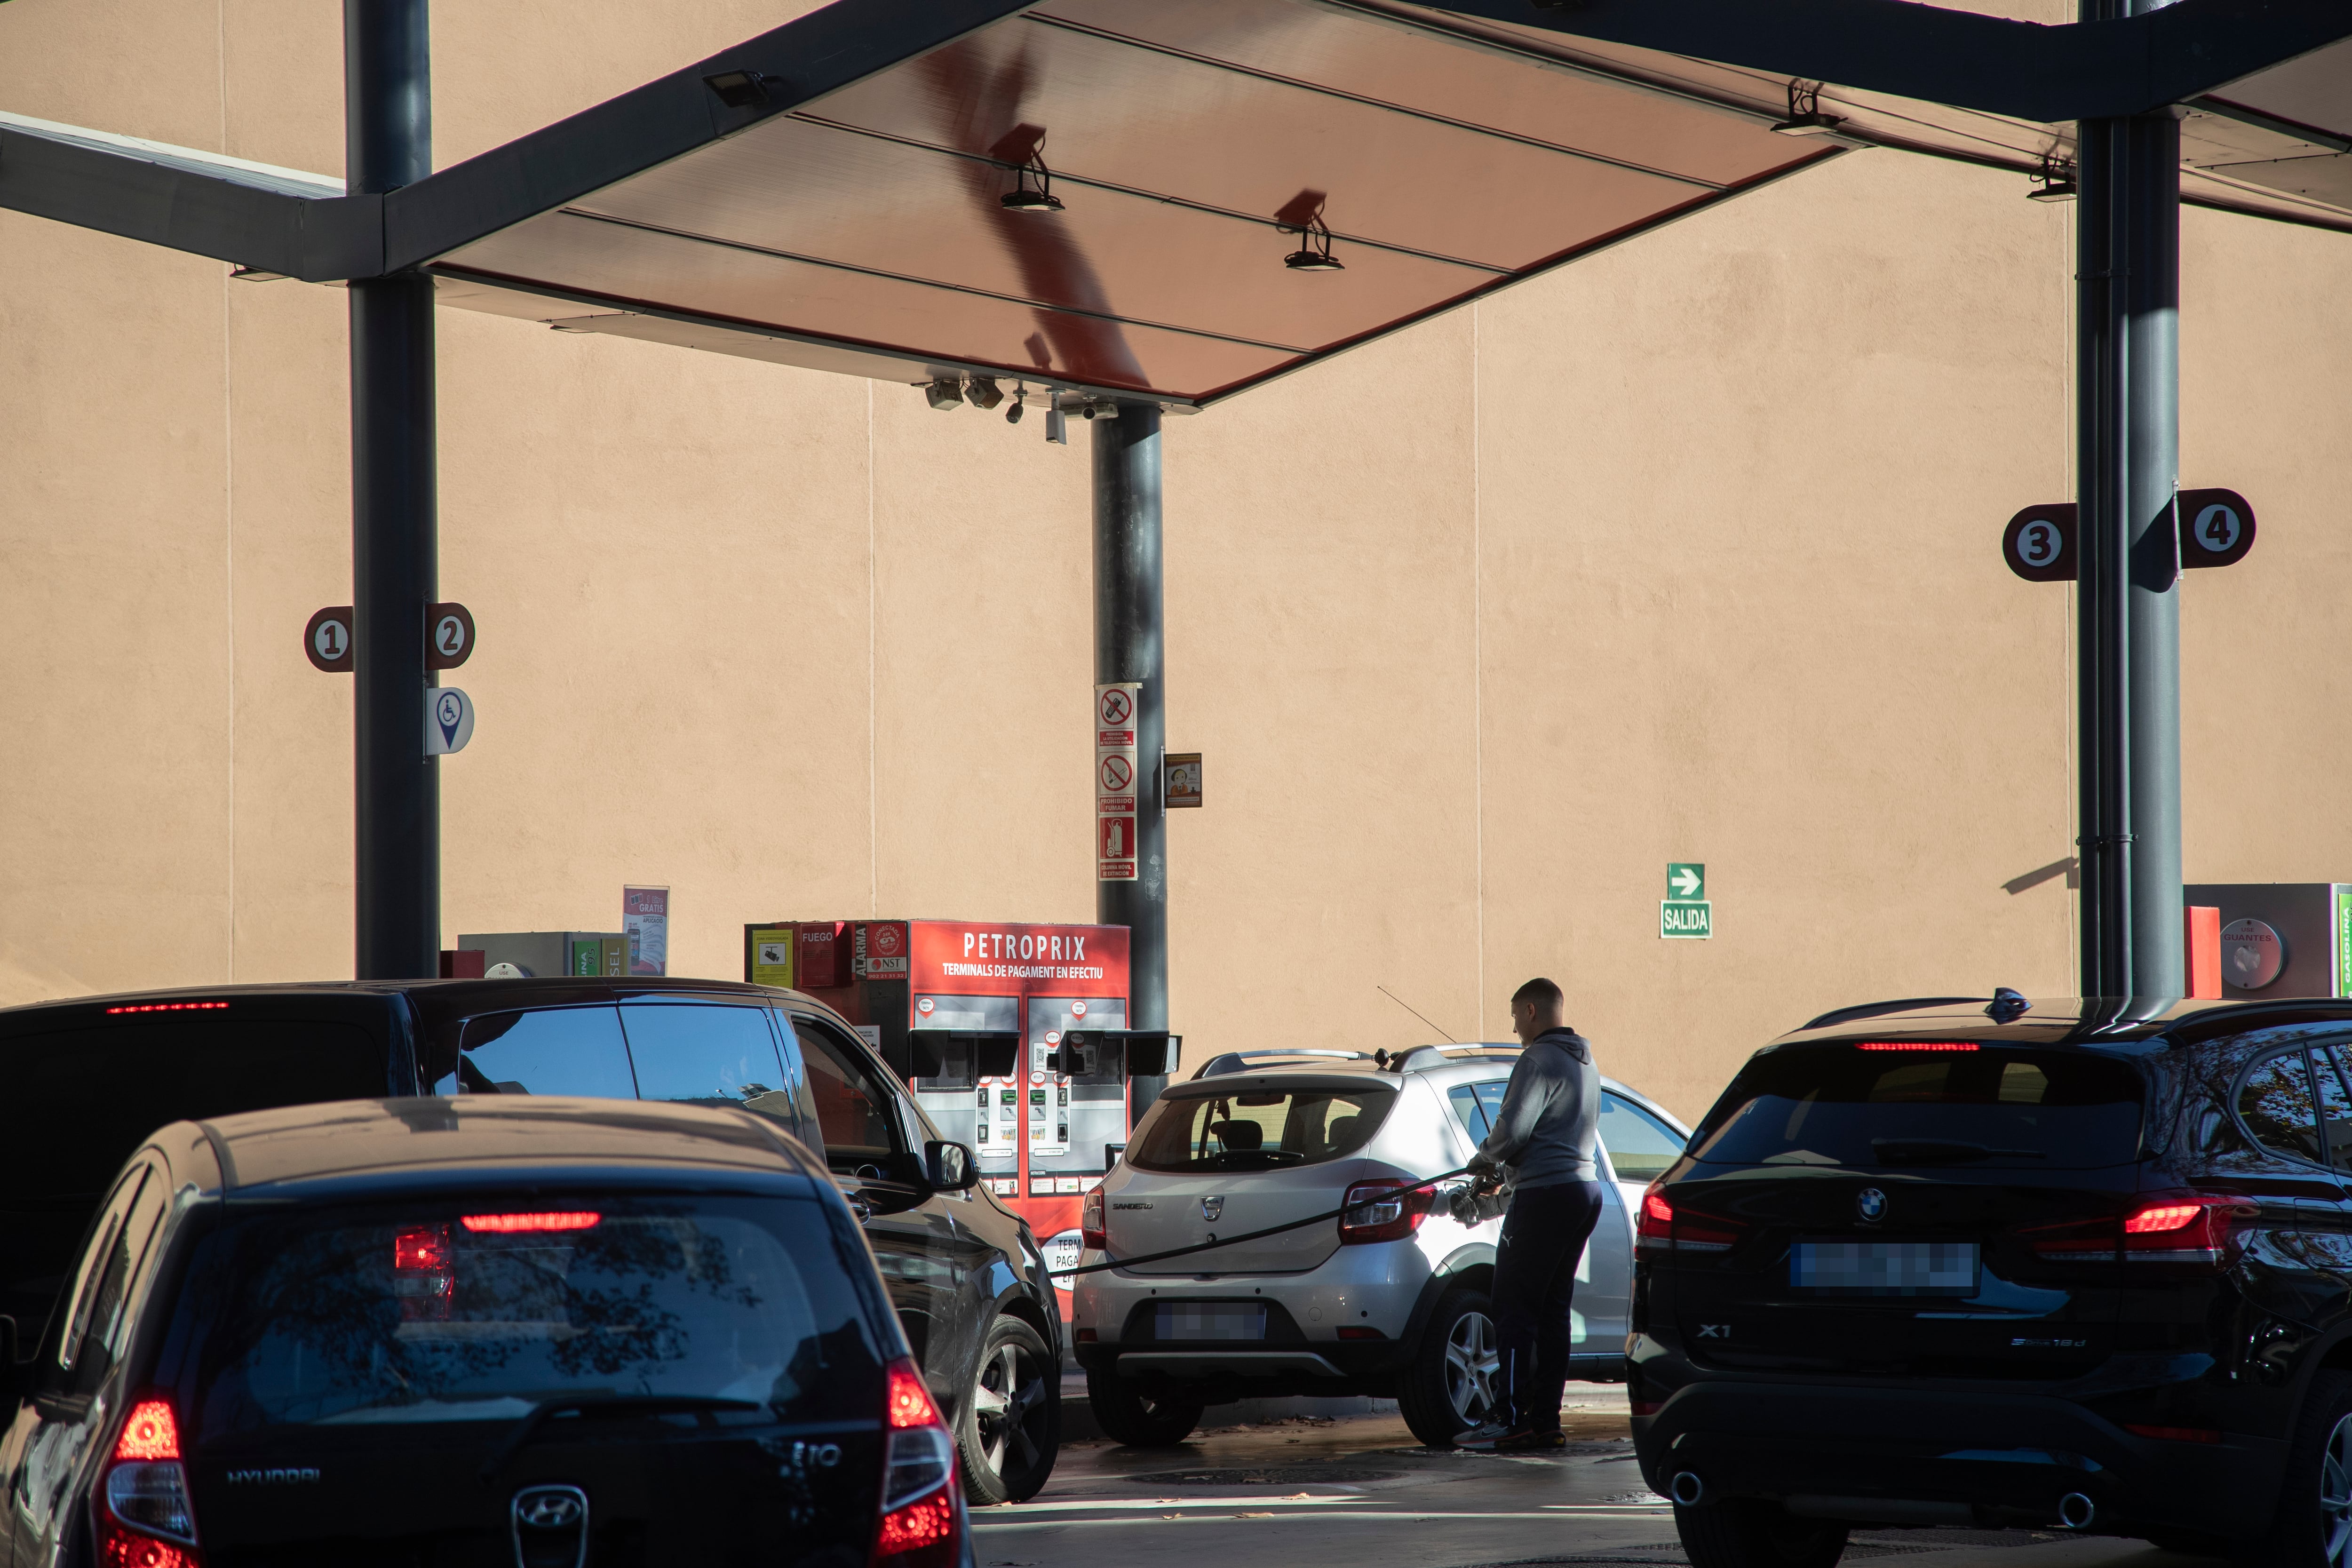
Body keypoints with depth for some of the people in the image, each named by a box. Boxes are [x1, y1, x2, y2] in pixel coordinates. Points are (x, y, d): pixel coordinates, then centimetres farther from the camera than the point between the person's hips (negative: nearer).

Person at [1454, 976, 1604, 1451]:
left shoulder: (1539, 1060, -12)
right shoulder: (1585, 1063, 19)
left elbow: (1513, 1130, -19)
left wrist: (1484, 1160, 2)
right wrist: (1504, 1171, 23)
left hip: (1546, 1193, -9)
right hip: (1585, 1187, 9)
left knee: (1515, 1309, -7)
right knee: (1552, 1310, 11)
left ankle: (1512, 1420, -11)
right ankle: (1547, 1420, 9)